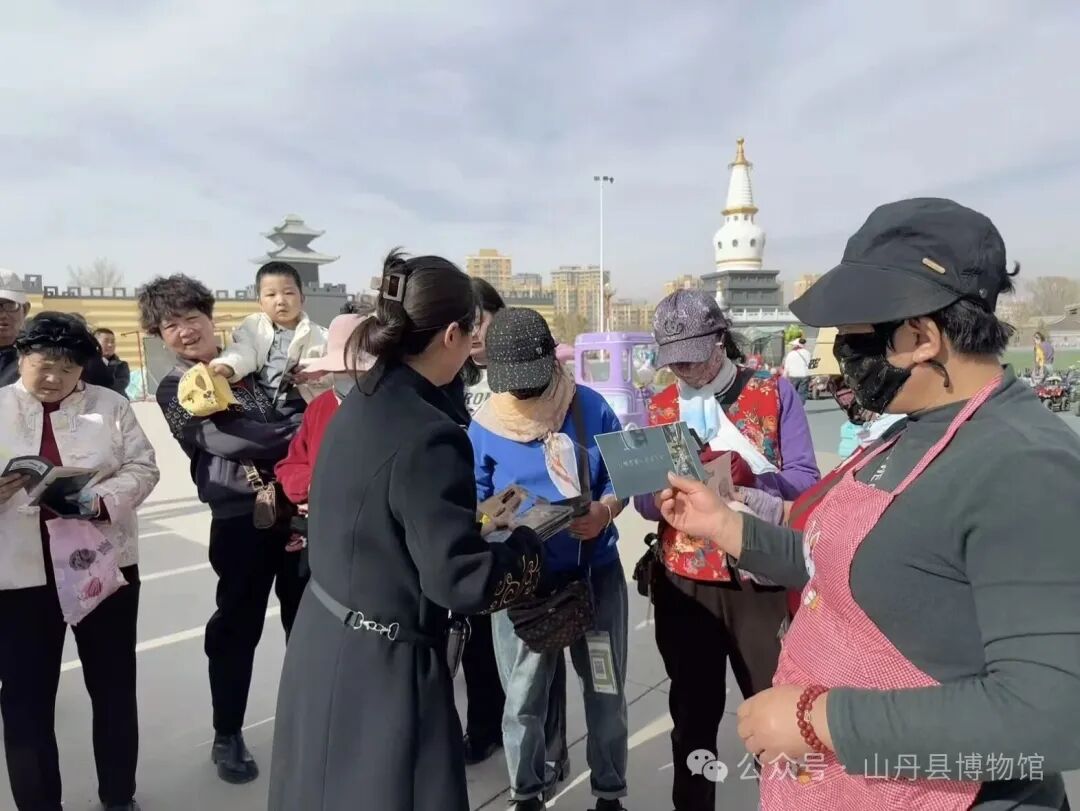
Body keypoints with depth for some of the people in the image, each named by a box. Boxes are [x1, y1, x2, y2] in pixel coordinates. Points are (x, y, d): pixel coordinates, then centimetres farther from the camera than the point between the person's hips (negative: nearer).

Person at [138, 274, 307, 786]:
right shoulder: (173, 391, -2)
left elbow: (295, 416, 13)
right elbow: (222, 439, -19)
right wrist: (300, 433, -21)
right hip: (239, 518, -4)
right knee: (237, 625, 8)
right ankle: (227, 735, 28)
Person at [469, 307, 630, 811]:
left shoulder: (590, 407, -5)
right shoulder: (485, 427, -6)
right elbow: (474, 508, -3)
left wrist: (605, 510, -20)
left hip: (595, 569, 1)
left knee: (605, 689, 15)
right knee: (524, 696, 13)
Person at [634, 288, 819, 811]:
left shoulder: (775, 392, -4)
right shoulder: (660, 407, 5)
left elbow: (805, 483, -9)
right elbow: (646, 503, 0)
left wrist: (750, 469, -27)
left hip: (761, 580, -2)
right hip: (682, 584, 3)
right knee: (692, 714, 15)